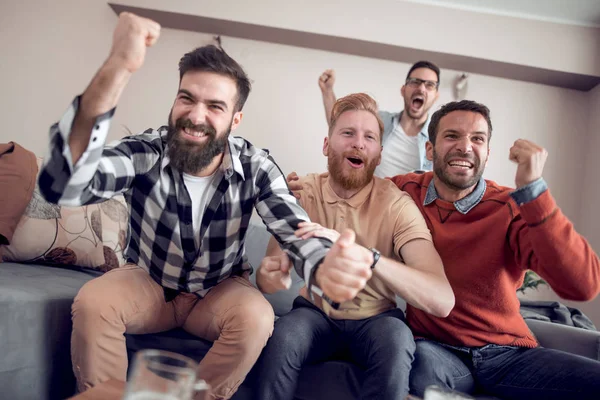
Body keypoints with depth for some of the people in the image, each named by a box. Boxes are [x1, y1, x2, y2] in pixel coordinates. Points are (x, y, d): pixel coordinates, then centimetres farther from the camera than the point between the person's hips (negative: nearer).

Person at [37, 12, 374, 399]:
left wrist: (328, 265, -57)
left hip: (220, 290, 1)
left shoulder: (255, 167, -18)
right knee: (91, 303, -28)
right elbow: (62, 187, -41)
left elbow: (298, 232, -29)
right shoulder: (144, 153, -22)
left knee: (257, 317, -29)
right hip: (147, 282, 0)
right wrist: (116, 71, -55)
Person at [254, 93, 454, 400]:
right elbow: (268, 276, -9)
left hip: (375, 319, 0)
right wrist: (270, 275, -36)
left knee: (397, 342, -32)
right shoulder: (303, 192, -10)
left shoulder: (397, 204, -18)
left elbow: (443, 300, -30)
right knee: (280, 338, -30)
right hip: (316, 313, 1)